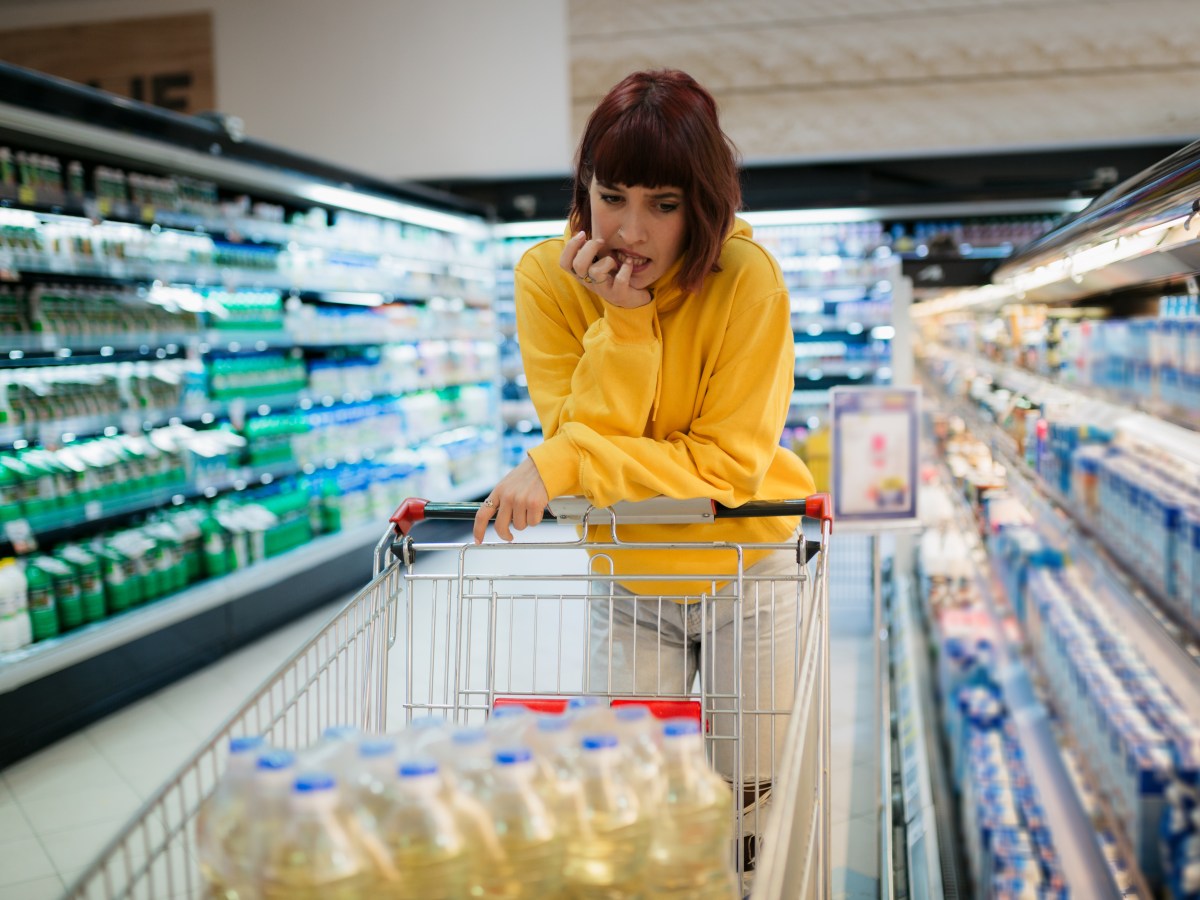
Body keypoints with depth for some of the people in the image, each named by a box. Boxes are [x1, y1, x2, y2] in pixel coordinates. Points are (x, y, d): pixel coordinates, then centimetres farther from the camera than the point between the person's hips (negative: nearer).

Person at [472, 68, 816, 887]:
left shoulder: (747, 280, -22)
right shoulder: (547, 279, -15)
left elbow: (726, 467, -23)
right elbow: (580, 441, -19)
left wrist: (561, 467, -31)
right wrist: (621, 322, -31)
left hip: (747, 578, -1)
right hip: (628, 586, 2)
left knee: (748, 803, 12)